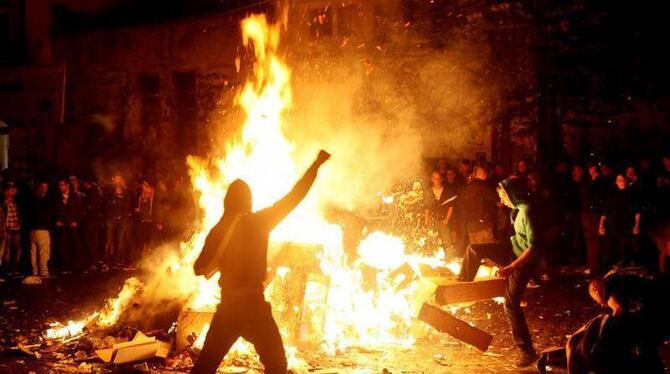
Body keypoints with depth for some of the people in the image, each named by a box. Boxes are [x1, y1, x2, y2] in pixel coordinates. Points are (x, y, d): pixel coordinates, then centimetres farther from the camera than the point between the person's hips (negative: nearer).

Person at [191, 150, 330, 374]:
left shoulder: (218, 230, 2)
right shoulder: (259, 222, -6)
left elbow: (200, 268, 5)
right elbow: (294, 197, -4)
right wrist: (316, 165, 3)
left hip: (227, 305, 4)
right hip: (253, 305, -3)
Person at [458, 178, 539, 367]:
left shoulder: (527, 212, -28)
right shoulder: (519, 208, 1)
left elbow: (533, 247, -31)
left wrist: (511, 267, -32)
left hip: (524, 259, -9)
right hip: (512, 249, 9)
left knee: (511, 304, -6)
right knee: (474, 249, 4)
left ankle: (527, 351, 5)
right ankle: (462, 284, 24)